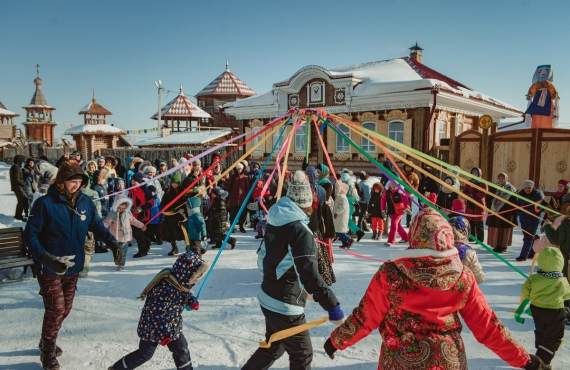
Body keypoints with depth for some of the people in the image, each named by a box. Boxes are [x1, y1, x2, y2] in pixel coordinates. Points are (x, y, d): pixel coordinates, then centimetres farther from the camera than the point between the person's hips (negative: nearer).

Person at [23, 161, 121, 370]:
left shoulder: (86, 203, -2)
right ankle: (48, 352, 17)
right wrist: (45, 258, -28)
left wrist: (112, 243, -10)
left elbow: (97, 226, 7)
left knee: (65, 308, 16)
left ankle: (47, 342, 40)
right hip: (49, 268, -5)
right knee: (56, 309, -6)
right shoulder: (45, 203, -16)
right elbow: (30, 235, -14)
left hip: (73, 267, 5)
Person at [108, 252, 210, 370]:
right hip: (153, 327, -7)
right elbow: (154, 314, -33)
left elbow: (186, 292, 13)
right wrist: (162, 334, -27)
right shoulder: (166, 289, -38)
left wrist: (192, 301, -7)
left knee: (181, 349, 14)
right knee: (144, 354, 11)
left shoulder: (181, 282, -11)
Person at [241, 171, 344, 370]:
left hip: (268, 298, 8)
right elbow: (309, 275, -32)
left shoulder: (276, 221, 3)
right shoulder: (299, 229, -23)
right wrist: (332, 305, -32)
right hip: (285, 305, -8)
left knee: (273, 347, 28)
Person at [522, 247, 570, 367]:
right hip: (555, 313, -4)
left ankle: (541, 354, 39)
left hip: (536, 309, 4)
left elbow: (525, 292, -6)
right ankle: (542, 360, 2)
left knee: (540, 332, 25)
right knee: (553, 338, 7)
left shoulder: (533, 279, -16)